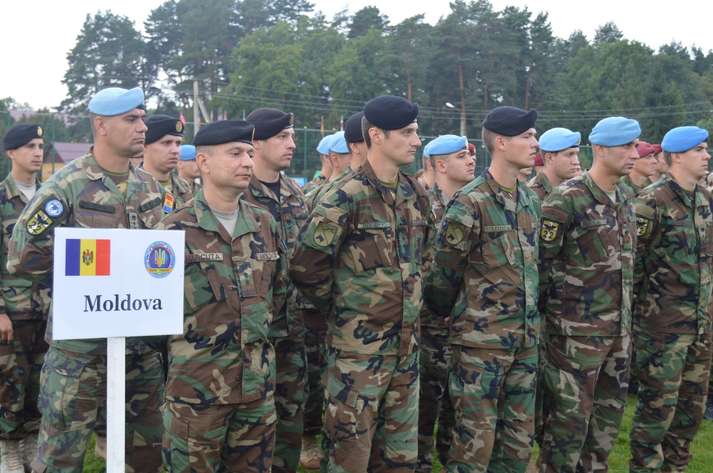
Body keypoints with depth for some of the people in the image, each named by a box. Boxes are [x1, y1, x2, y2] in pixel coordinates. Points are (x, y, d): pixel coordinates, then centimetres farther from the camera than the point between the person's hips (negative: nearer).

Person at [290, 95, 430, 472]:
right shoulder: (348, 199, -14)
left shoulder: (416, 195, 8)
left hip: (407, 344, 7)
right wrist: (340, 307, -2)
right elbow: (305, 267, -14)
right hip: (359, 345, -7)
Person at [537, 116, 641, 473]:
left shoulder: (624, 200, 12)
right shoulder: (567, 199, -14)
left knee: (609, 412, 15)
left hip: (618, 328, 8)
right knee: (570, 416, -1)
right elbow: (540, 260, -13)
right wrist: (549, 308, -8)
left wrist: (625, 314, 19)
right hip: (577, 329, -8)